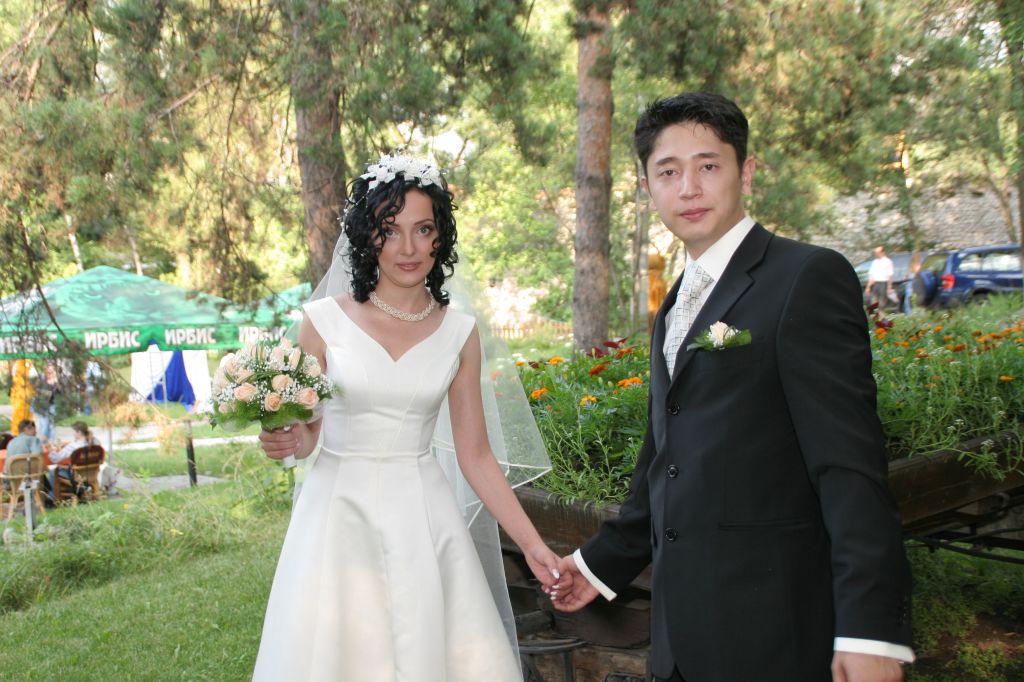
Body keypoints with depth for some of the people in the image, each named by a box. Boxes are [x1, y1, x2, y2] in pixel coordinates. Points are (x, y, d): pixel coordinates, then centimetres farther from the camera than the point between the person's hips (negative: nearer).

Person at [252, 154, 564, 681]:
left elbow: (475, 455, 4)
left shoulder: (458, 332, 2)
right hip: (339, 518, -1)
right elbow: (303, 431, 7)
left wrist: (532, 544, -2)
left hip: (424, 521, 1)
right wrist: (287, 441, -16)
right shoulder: (326, 319, -2)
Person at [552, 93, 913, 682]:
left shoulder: (809, 277, -10)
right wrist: (603, 562, 23)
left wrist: (869, 631, -21)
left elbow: (850, 461, -17)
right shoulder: (675, 309, 15)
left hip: (773, 630, -7)